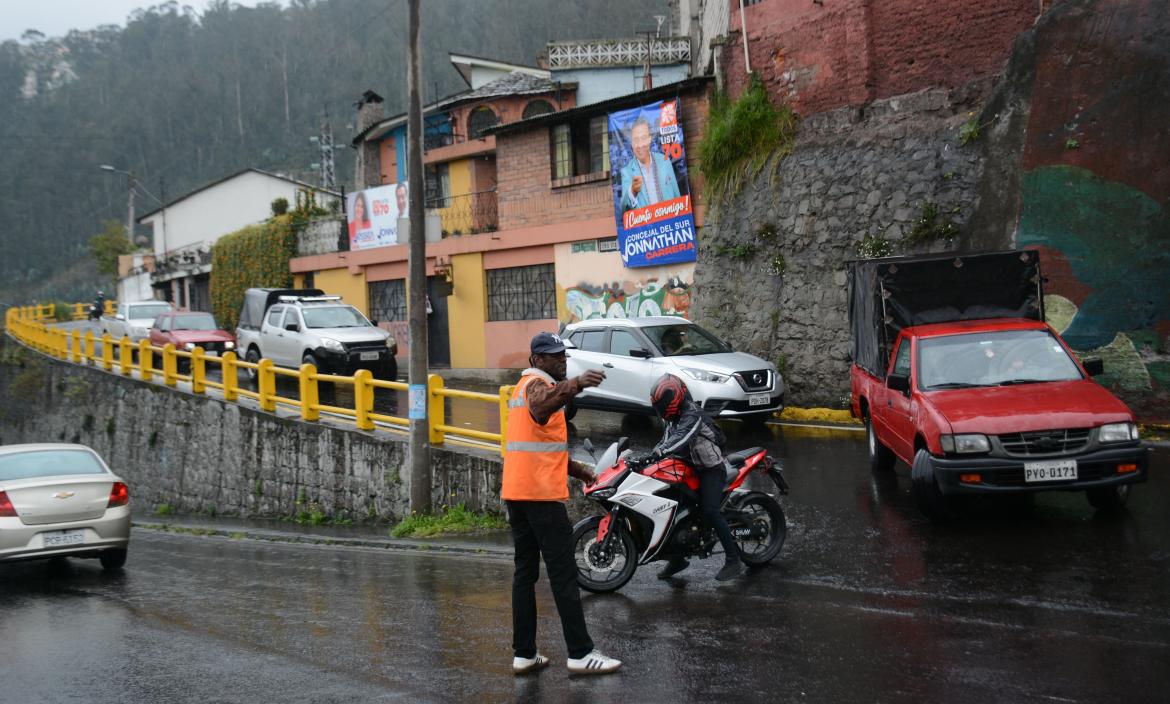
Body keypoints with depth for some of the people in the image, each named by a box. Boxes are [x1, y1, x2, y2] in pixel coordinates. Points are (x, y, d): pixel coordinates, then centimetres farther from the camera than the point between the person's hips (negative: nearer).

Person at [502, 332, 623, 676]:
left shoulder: (523, 385, 22)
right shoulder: (538, 383, -9)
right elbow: (540, 408, -37)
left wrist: (578, 470, 25)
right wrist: (574, 385, -52)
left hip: (516, 493, 10)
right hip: (542, 493, -10)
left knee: (525, 571, 9)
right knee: (563, 573, -6)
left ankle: (524, 654, 9)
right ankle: (580, 654, -5)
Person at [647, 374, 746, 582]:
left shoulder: (692, 414, -20)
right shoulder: (674, 420, 13)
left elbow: (681, 437, -37)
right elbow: (665, 441, 13)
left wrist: (660, 452, -50)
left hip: (711, 469, -10)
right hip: (692, 469, 10)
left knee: (711, 512, -23)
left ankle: (734, 560, -18)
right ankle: (677, 558, 16)